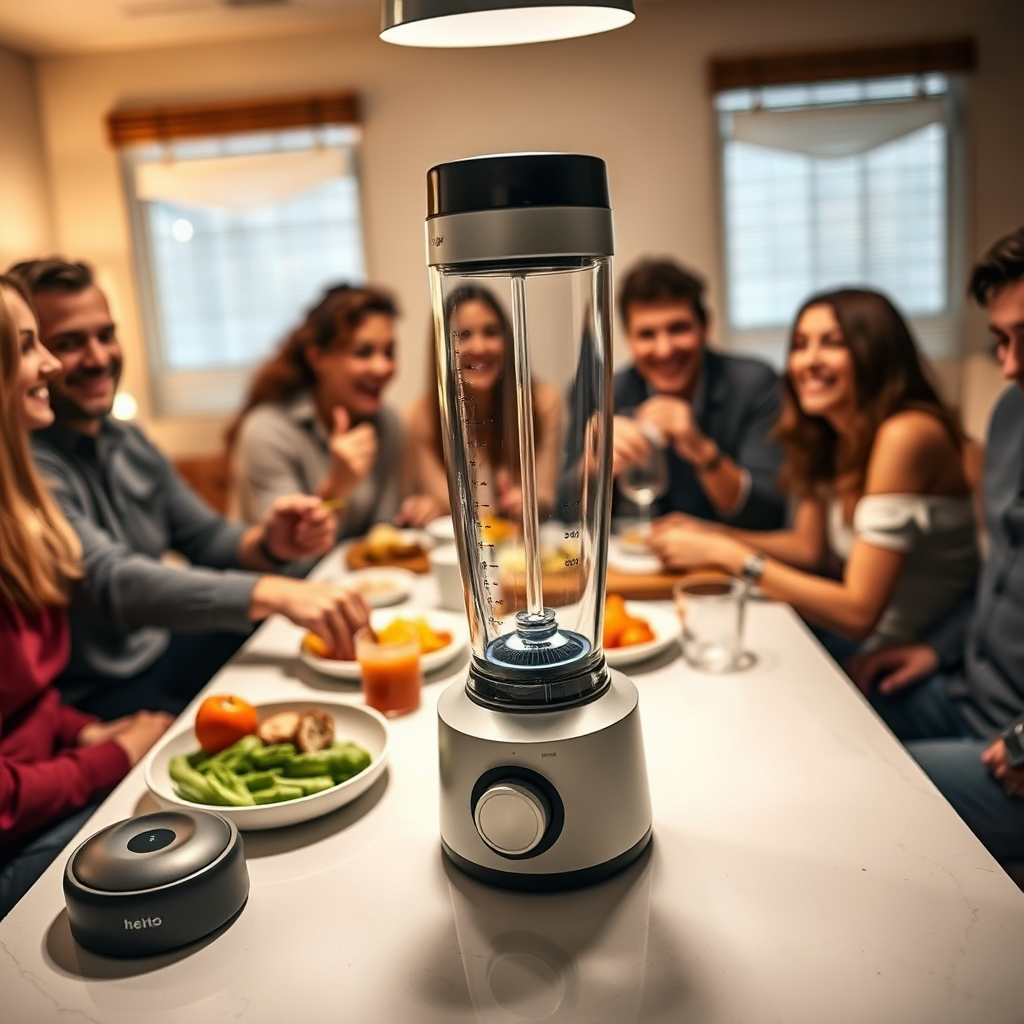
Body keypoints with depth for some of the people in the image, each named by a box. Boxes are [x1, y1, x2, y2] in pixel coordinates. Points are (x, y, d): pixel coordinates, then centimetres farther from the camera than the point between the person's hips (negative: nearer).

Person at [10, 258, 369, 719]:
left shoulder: (128, 441, 8)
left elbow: (206, 538, 9)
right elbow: (111, 582, -33)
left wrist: (269, 545, -15)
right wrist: (273, 593, -46)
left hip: (165, 651, 8)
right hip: (94, 698, -8)